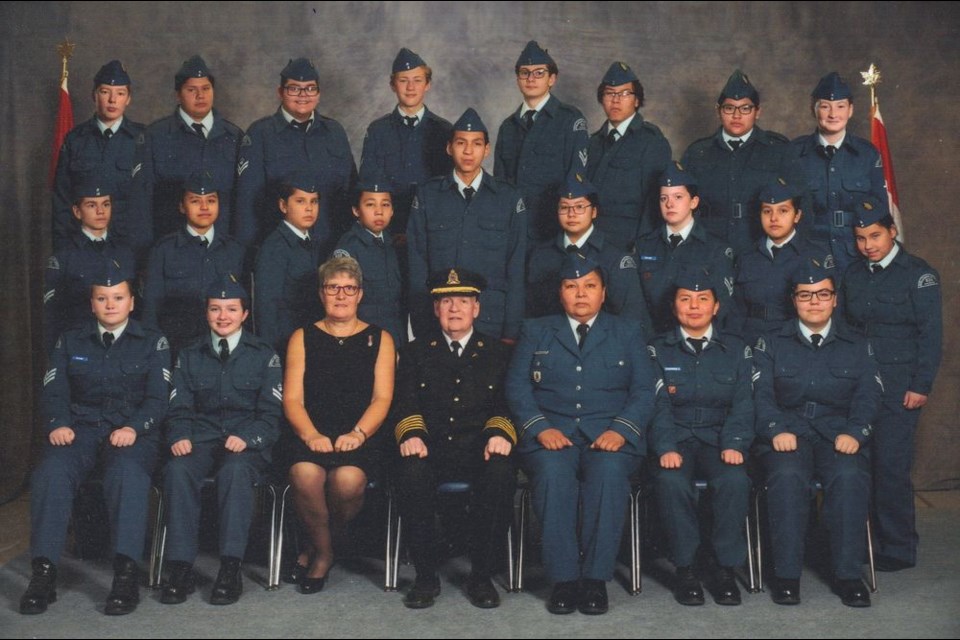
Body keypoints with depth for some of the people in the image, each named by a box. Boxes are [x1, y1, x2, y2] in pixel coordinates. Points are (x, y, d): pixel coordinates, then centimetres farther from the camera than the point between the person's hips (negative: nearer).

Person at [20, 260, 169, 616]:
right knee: (51, 472, -30)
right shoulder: (70, 342, 20)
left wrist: (134, 427, -17)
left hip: (131, 431, -2)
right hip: (81, 427, 2)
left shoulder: (152, 343, 12)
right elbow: (53, 392, 10)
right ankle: (43, 571, -29)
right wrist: (59, 424, -12)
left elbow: (158, 397, 2)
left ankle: (126, 573, -38)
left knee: (127, 473, -36)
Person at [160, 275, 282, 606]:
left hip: (247, 444, -2)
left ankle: (230, 568, -33)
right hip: (202, 439, 2)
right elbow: (179, 408, 13)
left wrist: (247, 438, -16)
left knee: (235, 470, -37)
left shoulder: (263, 355, 11)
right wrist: (180, 436, -9)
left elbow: (271, 411, 3)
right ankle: (180, 567, -28)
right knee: (177, 470, -31)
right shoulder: (190, 356, 19)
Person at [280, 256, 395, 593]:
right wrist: (311, 435, -13)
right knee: (305, 474, -33)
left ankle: (317, 549, -1)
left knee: (348, 479, -33)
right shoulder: (303, 338, 16)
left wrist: (357, 433, -13)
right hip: (310, 435, 1)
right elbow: (292, 398, 6)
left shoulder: (379, 339, 15)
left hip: (360, 437, 0)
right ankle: (323, 551, -5)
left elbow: (382, 398, 5)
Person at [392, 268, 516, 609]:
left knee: (501, 473, -34)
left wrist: (499, 433, -13)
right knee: (411, 472, -34)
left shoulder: (498, 353, 18)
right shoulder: (415, 352, 19)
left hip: (480, 450, 0)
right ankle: (425, 575, -18)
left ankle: (482, 576, -18)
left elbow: (507, 405, 9)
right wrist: (411, 433, -14)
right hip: (431, 449, 0)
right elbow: (405, 403, 9)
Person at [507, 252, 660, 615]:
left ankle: (596, 578, -25)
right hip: (551, 434, 0)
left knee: (609, 471, -34)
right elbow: (517, 385, 7)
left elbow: (644, 390, 7)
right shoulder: (536, 332, 18)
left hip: (609, 436, 0)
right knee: (553, 471, -33)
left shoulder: (627, 333, 18)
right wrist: (541, 428, -10)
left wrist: (620, 429, -11)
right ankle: (563, 579, -25)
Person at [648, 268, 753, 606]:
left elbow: (742, 404, 4)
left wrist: (733, 444, -14)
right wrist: (666, 448, -19)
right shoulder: (658, 350, 9)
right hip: (675, 439, -1)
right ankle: (685, 568, -17)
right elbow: (657, 405, -2)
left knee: (735, 480, -31)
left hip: (718, 439, 1)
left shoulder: (736, 349, 12)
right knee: (672, 481, -33)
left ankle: (726, 568, -16)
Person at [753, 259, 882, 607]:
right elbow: (761, 393, 2)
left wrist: (854, 432, -13)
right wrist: (777, 430, -17)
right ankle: (786, 574, -24)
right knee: (787, 475, -33)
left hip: (838, 433, 1)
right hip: (788, 432, -1)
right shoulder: (771, 344, 14)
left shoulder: (857, 347, 18)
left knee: (850, 476, -32)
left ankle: (848, 574, -21)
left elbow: (868, 395, 6)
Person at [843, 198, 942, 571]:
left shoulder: (919, 274, -2)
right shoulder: (853, 276, 13)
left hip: (899, 385, -5)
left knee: (890, 466, -7)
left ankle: (898, 550, 5)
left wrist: (921, 386, -10)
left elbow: (930, 334, -4)